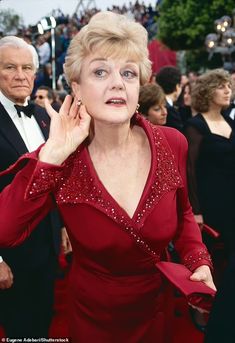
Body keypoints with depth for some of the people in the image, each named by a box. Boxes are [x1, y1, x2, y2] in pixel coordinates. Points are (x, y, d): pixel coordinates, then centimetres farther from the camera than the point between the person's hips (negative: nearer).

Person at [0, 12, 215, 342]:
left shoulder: (172, 144, -15)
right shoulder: (61, 159, -19)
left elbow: (183, 216, 2)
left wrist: (199, 264, -14)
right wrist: (52, 156, -32)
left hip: (158, 310, 2)